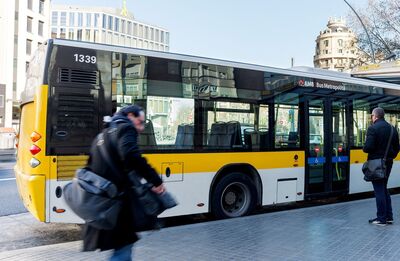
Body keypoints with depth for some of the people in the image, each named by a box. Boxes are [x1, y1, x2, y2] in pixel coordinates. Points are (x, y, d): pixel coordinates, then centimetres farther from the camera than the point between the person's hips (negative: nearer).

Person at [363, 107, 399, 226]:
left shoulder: (373, 128, -15)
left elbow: (368, 147, -22)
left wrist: (364, 149, -1)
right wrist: (390, 156, 19)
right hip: (388, 162, 7)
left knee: (379, 190, -1)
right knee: (384, 188, 19)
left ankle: (381, 218, 5)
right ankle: (389, 216, 23)